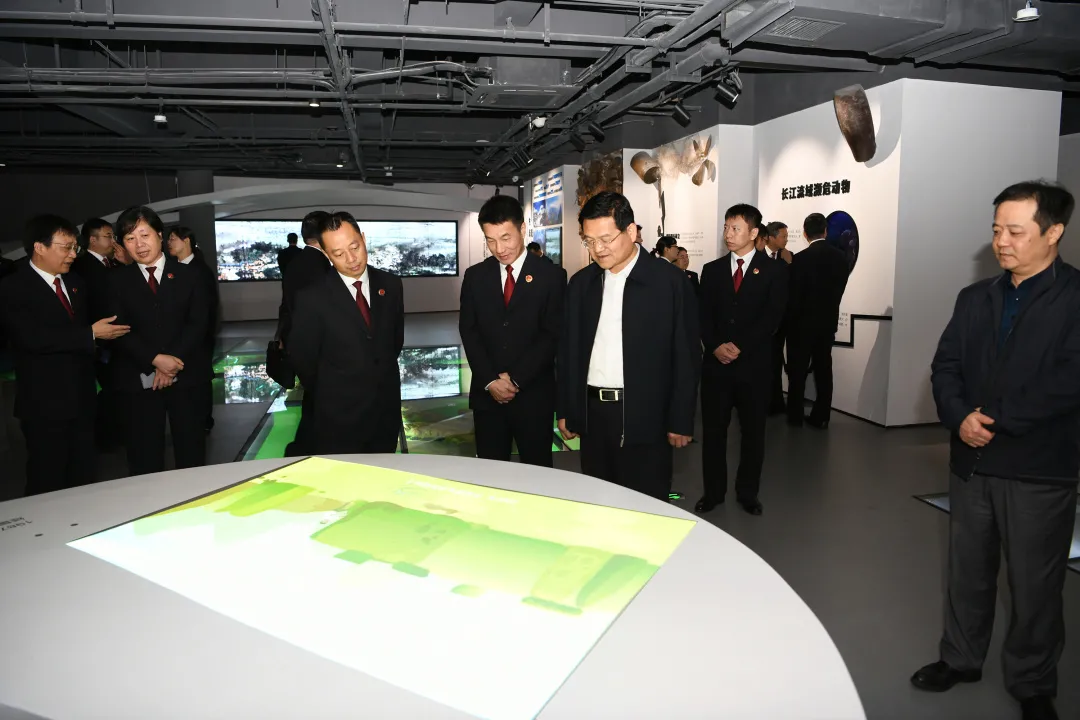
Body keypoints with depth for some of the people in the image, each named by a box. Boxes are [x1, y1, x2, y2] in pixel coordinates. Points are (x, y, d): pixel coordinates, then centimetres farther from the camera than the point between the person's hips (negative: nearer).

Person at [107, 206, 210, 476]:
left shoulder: (187, 275, 7)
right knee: (145, 457, 5)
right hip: (140, 380, 0)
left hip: (185, 376, 0)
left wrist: (174, 360, -15)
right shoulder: (117, 280, 7)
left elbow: (198, 323, -3)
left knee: (191, 453, 7)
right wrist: (155, 359, -16)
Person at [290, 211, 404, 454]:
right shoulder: (313, 297, -13)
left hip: (387, 410, 4)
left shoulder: (390, 284, 0)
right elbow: (302, 359, -3)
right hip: (338, 419, -4)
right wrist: (330, 395, 9)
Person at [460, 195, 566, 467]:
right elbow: (469, 332, 4)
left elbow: (552, 335, -6)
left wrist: (515, 379, -11)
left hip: (534, 395, -2)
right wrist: (490, 381, -7)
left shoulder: (551, 276, -2)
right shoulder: (475, 276, 7)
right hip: (487, 394, 3)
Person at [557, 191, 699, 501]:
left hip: (645, 418, -4)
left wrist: (680, 421, -6)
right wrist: (566, 411, 11)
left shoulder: (670, 281, -6)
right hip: (592, 415, 5)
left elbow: (686, 355, -5)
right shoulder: (580, 283, 8)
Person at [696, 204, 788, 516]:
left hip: (753, 364, -2)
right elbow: (704, 316, 4)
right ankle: (713, 491, 19)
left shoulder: (774, 271, 2)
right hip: (716, 363, 2)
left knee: (753, 431, 8)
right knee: (713, 430, 6)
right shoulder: (712, 270, 10)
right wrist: (716, 347, -13)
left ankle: (748, 493, 23)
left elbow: (772, 317, -7)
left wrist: (739, 347, -16)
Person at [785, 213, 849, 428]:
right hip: (828, 322, 5)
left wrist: (790, 321, 1)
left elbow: (794, 295, -11)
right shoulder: (840, 257, 1)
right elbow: (839, 289, 6)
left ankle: (795, 416, 9)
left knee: (798, 371, 5)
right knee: (823, 370, 8)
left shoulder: (800, 258, -15)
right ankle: (820, 417, 11)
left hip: (803, 322, -4)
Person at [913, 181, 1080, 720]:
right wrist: (960, 417, -14)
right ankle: (960, 658, 34)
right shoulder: (974, 298, 9)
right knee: (967, 570, 17)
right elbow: (945, 366, 4)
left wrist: (997, 421, -17)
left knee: (1035, 584, 9)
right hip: (971, 461, 5)